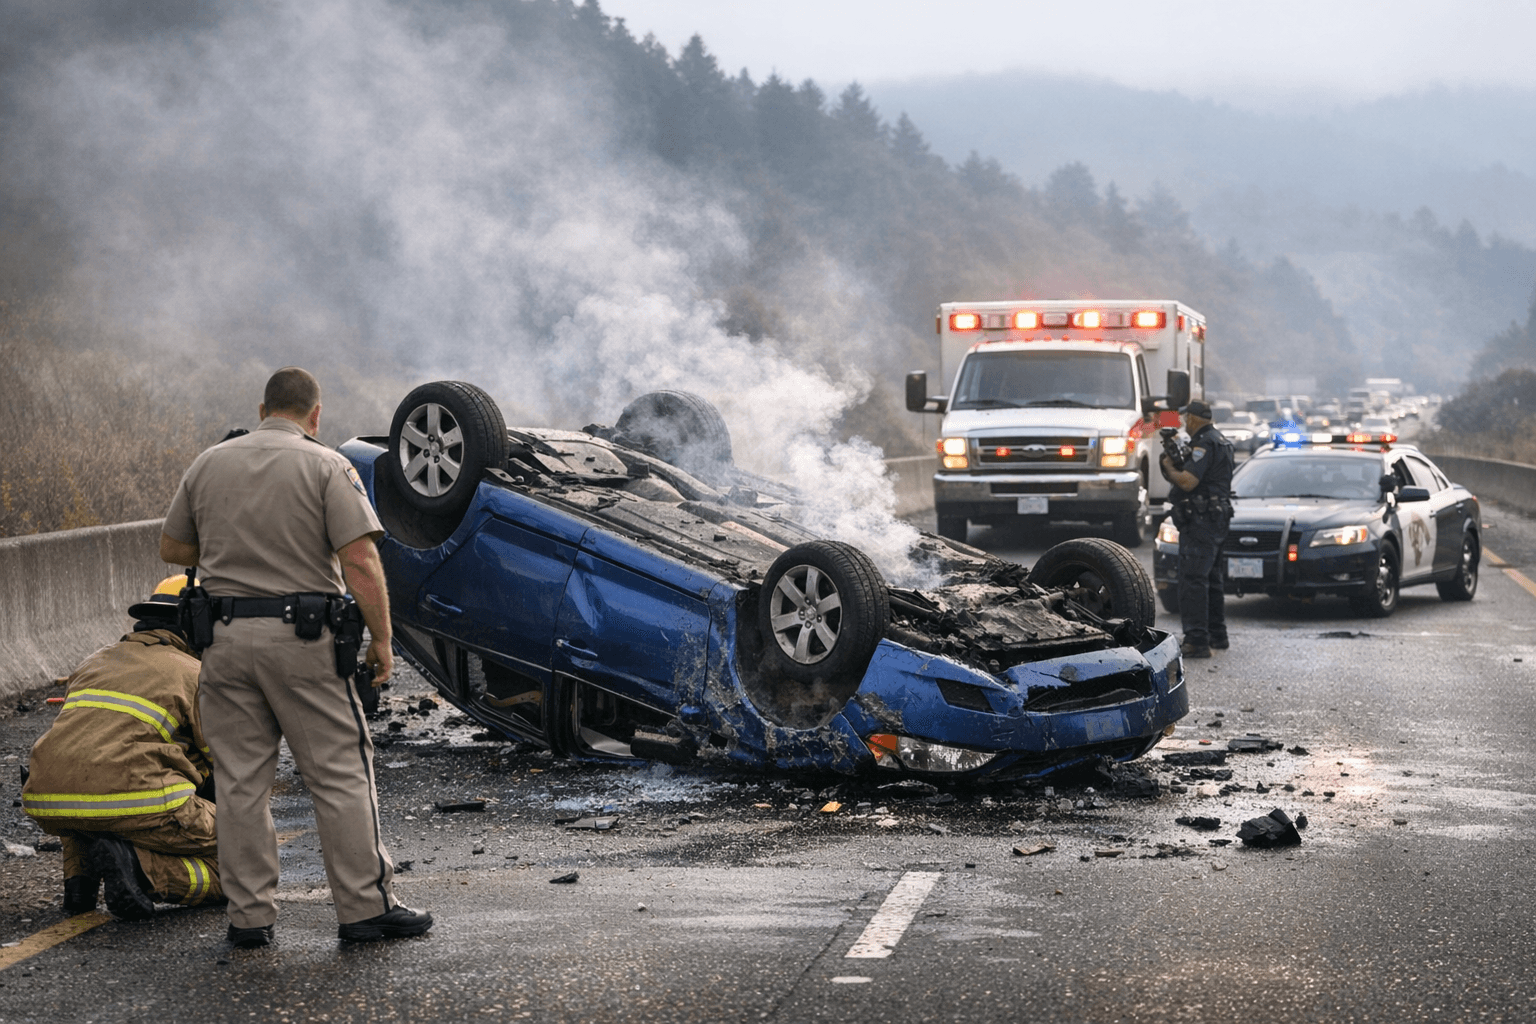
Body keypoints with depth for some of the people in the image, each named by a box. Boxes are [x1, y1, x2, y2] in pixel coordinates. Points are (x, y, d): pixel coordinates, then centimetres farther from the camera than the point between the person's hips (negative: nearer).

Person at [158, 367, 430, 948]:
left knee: (241, 781, 8)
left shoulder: (209, 464, 9)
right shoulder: (326, 467, -4)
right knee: (341, 775, 3)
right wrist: (381, 639, -6)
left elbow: (172, 548, 17)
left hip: (225, 635, 4)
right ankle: (364, 907, 4)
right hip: (303, 637, -4)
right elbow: (360, 563, -12)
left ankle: (249, 915, 10)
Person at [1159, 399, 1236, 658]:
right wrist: (1177, 464, 10)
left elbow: (1187, 481, -23)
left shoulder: (1204, 443, -15)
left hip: (1201, 520, -11)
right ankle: (1217, 635, 28)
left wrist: (1169, 468, -5)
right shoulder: (1220, 441, 18)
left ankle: (1196, 640, -19)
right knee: (1211, 579, 20)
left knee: (1192, 579, -13)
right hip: (1217, 519, 11)